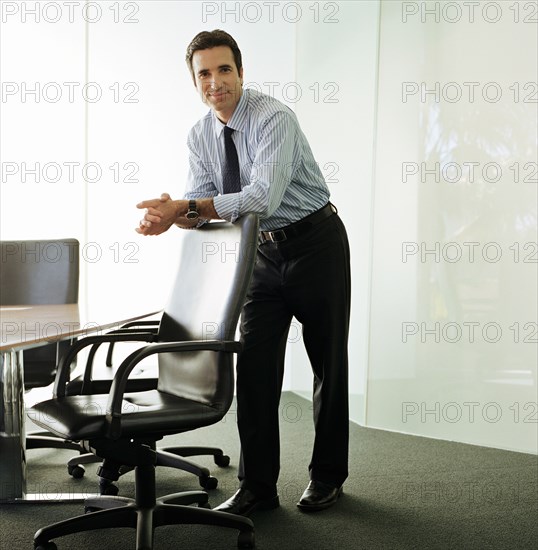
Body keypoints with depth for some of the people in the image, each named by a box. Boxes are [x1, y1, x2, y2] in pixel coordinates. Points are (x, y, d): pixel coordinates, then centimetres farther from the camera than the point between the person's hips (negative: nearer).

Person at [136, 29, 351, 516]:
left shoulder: (274, 119, -21)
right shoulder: (200, 137, 1)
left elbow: (263, 198, -33)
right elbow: (199, 207, -6)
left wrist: (187, 207, -33)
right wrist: (174, 215, -29)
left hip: (315, 244, -5)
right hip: (264, 253, 6)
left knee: (329, 363, 6)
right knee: (254, 364, -1)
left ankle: (328, 476, 21)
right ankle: (257, 487, 7)